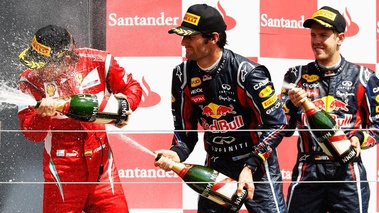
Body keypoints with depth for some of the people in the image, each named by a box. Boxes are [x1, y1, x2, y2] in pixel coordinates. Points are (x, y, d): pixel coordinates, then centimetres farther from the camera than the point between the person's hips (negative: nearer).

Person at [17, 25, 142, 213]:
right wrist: (42, 115, -36)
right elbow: (32, 134, -15)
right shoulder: (31, 80, -11)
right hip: (63, 167, -2)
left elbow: (132, 87, 7)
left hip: (101, 162, 2)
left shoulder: (97, 62, -8)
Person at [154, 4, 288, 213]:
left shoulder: (247, 72, -19)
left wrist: (250, 167, -22)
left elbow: (276, 124, -15)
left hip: (257, 164, -5)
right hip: (216, 166, 5)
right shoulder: (183, 75, -2)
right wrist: (176, 154, -16)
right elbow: (185, 129, 6)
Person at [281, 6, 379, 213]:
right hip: (307, 171, 2)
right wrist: (292, 104, -12)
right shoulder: (297, 75, 11)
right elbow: (283, 128, 7)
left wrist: (359, 139, -10)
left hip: (347, 172, -1)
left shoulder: (362, 77, 6)